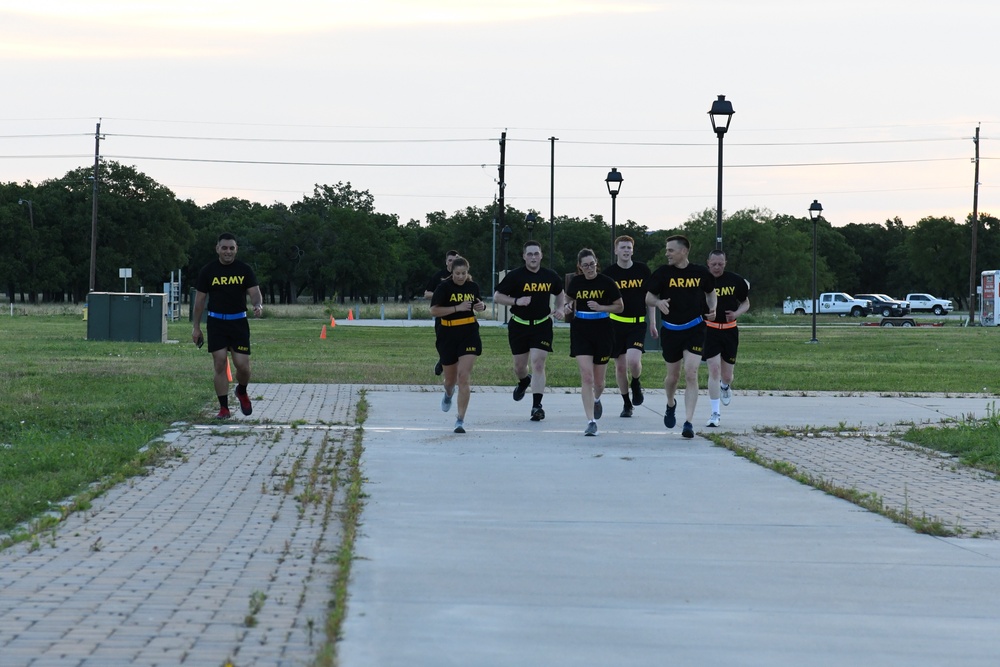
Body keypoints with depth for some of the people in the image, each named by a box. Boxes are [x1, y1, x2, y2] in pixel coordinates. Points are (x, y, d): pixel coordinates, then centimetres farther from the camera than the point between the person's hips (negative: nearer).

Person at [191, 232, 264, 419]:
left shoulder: (244, 270, 1)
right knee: (220, 364, -5)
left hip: (238, 321, 0)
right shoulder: (209, 270, 0)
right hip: (216, 323, 0)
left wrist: (258, 305, -27)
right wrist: (196, 327, 4)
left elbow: (254, 292, -2)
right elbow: (200, 299, 5)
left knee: (243, 365, -6)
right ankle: (224, 408, 3)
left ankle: (242, 392, 27)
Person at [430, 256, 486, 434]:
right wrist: (457, 308, -24)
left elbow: (478, 303, 23)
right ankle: (449, 394, 53)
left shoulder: (472, 286, 4)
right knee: (450, 379, 13)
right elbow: (434, 310, -17)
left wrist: (481, 306, -1)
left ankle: (460, 419, -10)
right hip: (448, 335, -1)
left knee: (463, 377, -12)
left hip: (469, 334, 1)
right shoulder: (444, 287, -8)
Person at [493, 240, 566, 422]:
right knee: (519, 366, 11)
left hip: (542, 325, 0)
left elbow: (560, 294, 21)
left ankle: (537, 405, -12)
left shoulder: (551, 277, 2)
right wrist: (517, 301, -20)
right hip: (519, 325, 0)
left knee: (538, 363, -12)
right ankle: (524, 381, 48)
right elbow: (497, 297, -5)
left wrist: (559, 309, 3)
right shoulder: (515, 276, -7)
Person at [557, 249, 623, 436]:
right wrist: (565, 310, -6)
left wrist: (601, 307, -16)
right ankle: (591, 422, -10)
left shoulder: (606, 282, -7)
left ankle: (596, 400, 46)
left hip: (602, 331, -1)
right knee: (586, 377, -11)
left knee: (598, 381, 9)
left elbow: (620, 307, -1)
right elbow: (570, 301, 16)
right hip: (581, 331, 1)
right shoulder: (576, 282, 0)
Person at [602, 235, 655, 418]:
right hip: (616, 323, 1)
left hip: (638, 323, -1)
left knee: (633, 360, -21)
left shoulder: (642, 270, 2)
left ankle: (636, 384, 12)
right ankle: (626, 403, 19)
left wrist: (652, 322, 6)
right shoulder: (609, 273, -1)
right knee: (620, 366, 4)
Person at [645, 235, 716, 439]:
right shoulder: (663, 273, -3)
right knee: (673, 376, 12)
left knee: (691, 374, -13)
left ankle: (688, 423, -12)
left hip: (695, 330, -1)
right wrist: (658, 302, -23)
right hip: (671, 330, 1)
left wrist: (712, 308, -2)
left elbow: (711, 291, 17)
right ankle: (671, 404, 45)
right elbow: (648, 297, 0)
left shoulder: (700, 272, -1)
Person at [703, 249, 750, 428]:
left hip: (729, 330, 2)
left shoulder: (736, 281, -1)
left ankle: (725, 387, 47)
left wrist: (736, 313, -10)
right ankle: (715, 413, -6)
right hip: (709, 330, -2)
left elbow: (746, 303, 10)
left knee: (727, 375, 7)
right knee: (714, 370, -12)